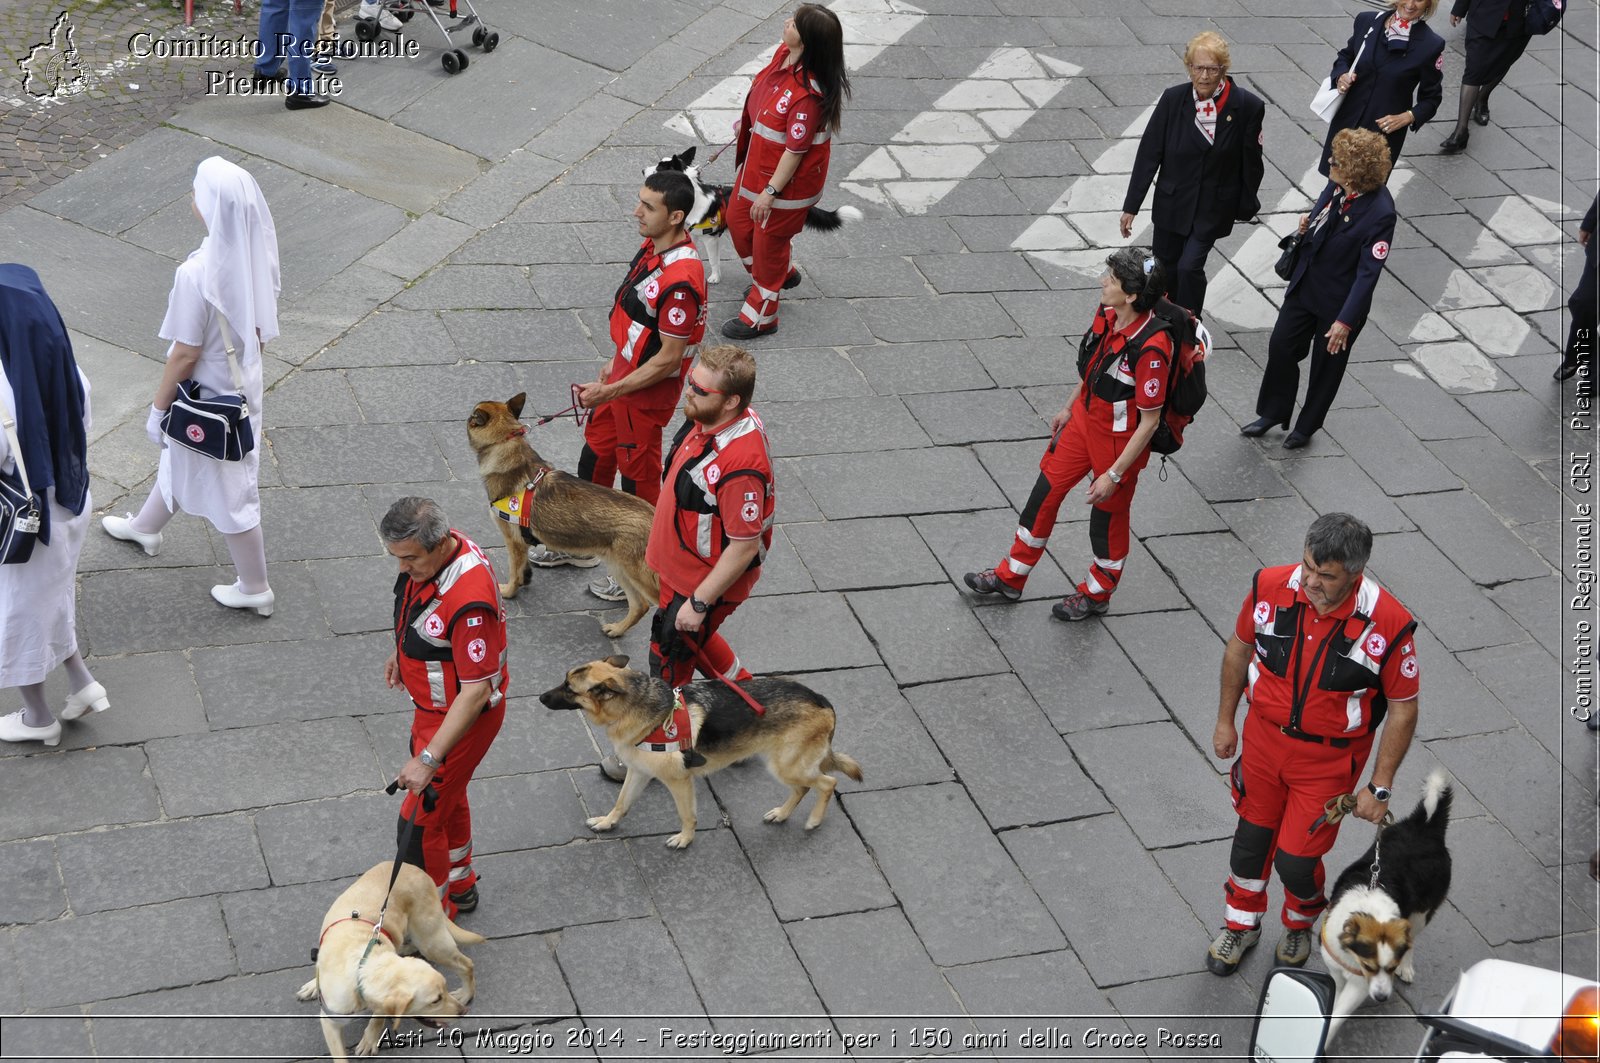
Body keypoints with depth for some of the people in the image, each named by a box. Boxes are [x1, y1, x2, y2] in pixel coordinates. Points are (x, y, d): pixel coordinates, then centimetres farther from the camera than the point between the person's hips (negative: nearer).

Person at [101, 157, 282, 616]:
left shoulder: (197, 274, -34)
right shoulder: (255, 256, -12)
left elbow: (185, 354, -25)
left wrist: (158, 408, -11)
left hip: (208, 395, -8)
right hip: (243, 384, 8)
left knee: (225, 490, 12)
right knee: (181, 457, 32)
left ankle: (254, 589, 28)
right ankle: (145, 527, 58)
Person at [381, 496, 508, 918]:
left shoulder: (468, 601, -38)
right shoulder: (432, 551, -11)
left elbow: (476, 691, -35)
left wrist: (429, 758, -36)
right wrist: (402, 650, 16)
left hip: (463, 717, -10)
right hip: (434, 706, 10)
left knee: (420, 820, 0)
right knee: (445, 796, 27)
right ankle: (459, 885, 49)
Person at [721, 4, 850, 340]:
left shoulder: (808, 95, -37)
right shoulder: (784, 54, -11)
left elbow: (795, 151, -29)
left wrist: (770, 191, -22)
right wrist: (746, 123, 24)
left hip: (787, 179, -9)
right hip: (758, 164, 9)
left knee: (768, 240, 10)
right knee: (737, 220, 26)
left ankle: (761, 316, 32)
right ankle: (781, 274, 51)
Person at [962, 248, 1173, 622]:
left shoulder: (1151, 348, -33)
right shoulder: (1107, 314, -11)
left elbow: (1149, 421, -25)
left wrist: (1114, 475, -21)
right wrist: (1069, 408, 19)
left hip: (1120, 440, -8)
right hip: (1085, 419, 8)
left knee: (1108, 514, 14)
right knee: (1046, 490, 17)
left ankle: (1096, 594, 39)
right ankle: (1011, 577, 35)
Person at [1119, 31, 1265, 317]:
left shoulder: (1247, 106, -17)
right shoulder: (1173, 99, -13)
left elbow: (1251, 161, -4)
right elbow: (1149, 153, -7)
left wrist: (1246, 205, 5)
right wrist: (1131, 206, -5)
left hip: (1214, 206, -2)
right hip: (1172, 202, 2)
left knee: (1190, 267, -12)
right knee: (1165, 267, 15)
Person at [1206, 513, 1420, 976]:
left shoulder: (1388, 624, -26)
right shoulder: (1270, 588, -18)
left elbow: (1403, 708, -13)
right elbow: (1239, 648, 2)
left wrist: (1380, 786, -9)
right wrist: (1225, 720, 10)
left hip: (1330, 757, -3)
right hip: (1265, 734, 3)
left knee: (1296, 859, 2)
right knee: (1252, 835, 19)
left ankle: (1300, 924, 38)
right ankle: (1241, 925, 46)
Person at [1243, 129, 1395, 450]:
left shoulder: (1379, 213, -29)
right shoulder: (1337, 186, -11)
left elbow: (1368, 273, -26)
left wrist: (1346, 320, -26)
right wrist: (1309, 221, -9)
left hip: (1339, 301, -6)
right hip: (1305, 285, 6)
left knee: (1326, 365, 14)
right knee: (1281, 347, 15)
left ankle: (1306, 427, 35)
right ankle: (1272, 413, 37)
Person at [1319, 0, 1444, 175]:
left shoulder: (1431, 45, -12)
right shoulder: (1366, 21, -3)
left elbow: (1431, 98, -2)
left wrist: (1406, 118, -19)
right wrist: (1341, 76, -7)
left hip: (1385, 131, -3)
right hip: (1347, 121, 4)